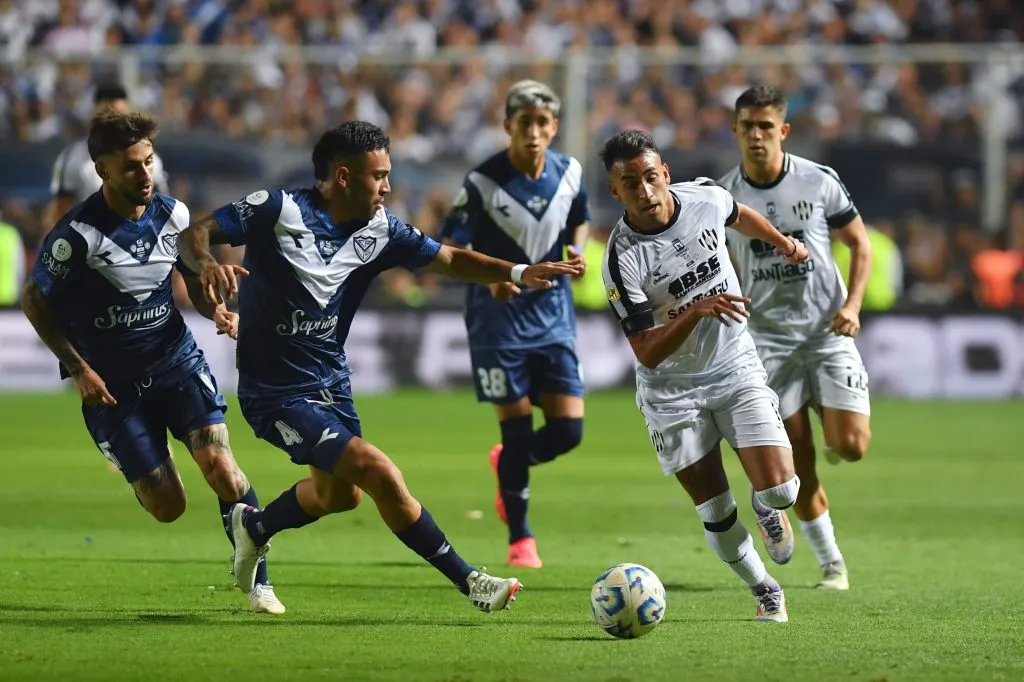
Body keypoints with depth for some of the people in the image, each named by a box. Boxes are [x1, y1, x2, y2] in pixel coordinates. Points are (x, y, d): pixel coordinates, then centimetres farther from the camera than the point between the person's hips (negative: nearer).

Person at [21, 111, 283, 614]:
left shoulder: (173, 214, -4)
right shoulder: (76, 234, -18)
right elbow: (35, 302, -6)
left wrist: (215, 310, -7)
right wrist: (79, 369, -12)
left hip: (177, 362, 3)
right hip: (112, 384, -3)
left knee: (221, 468, -17)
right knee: (167, 508, -2)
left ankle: (257, 578, -1)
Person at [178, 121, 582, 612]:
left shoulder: (378, 229, -2)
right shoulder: (278, 210, -20)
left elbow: (448, 259, 2)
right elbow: (195, 234, -21)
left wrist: (517, 272, -12)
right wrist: (206, 263, -44)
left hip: (331, 381, 8)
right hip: (275, 395, -8)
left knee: (340, 492, 24)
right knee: (379, 473, -18)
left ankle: (254, 526, 52)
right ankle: (468, 582, -10)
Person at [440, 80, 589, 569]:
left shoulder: (569, 173, -1)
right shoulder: (482, 182, -14)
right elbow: (449, 249, -13)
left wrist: (577, 250, -4)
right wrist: (489, 276, -31)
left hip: (552, 313, 4)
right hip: (499, 314, -4)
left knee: (568, 428, -3)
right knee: (517, 424, -3)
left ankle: (508, 464, 32)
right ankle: (519, 539, 14)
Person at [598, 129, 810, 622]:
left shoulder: (705, 198, -11)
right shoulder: (623, 259, -23)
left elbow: (738, 215, 17)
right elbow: (647, 353, -25)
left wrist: (781, 240, 27)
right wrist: (695, 311, -37)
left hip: (737, 369, 2)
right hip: (673, 391, -2)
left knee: (778, 489, -12)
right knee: (715, 516, 1)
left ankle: (770, 510, 26)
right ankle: (765, 591, 27)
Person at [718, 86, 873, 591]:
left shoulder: (819, 182, -4)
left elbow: (859, 243, 5)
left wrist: (852, 304, -8)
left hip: (828, 332, -1)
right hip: (769, 339, 1)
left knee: (851, 446, -14)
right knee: (796, 464, -2)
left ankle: (834, 439, 25)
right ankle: (830, 562, 14)